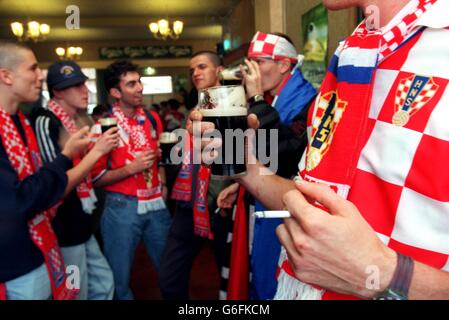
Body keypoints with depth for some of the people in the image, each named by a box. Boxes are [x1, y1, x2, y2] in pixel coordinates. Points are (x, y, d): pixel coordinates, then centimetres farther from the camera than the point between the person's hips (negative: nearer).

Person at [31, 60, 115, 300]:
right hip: (64, 227, -8)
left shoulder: (77, 121, 11)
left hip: (80, 223, 9)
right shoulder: (45, 122, -16)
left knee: (104, 284, 15)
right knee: (77, 294, 5)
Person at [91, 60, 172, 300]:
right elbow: (96, 178, -9)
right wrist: (131, 168, -17)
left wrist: (163, 186, 9)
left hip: (156, 203, 5)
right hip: (122, 207, -4)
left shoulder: (152, 118, 7)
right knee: (120, 277, 10)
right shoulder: (103, 127, -9)